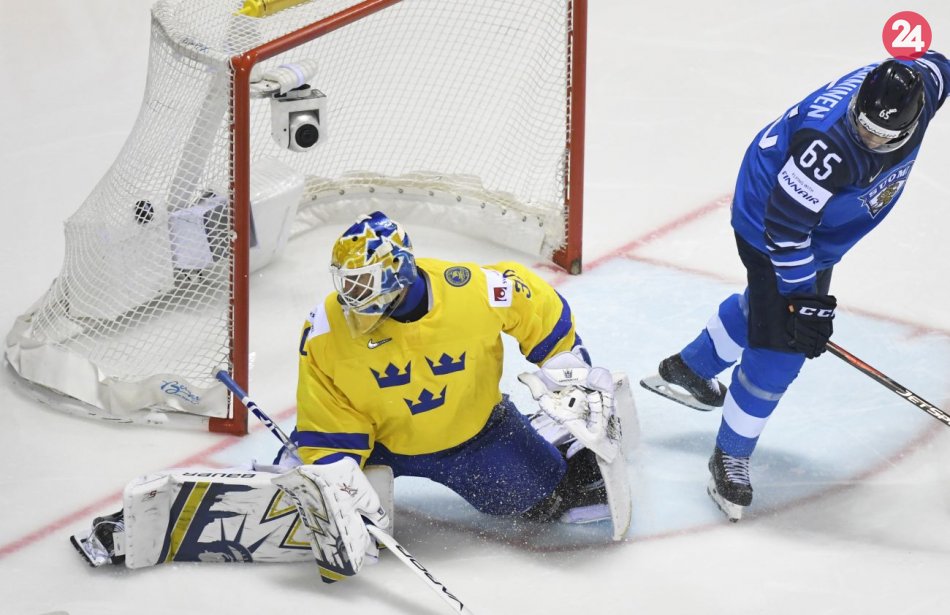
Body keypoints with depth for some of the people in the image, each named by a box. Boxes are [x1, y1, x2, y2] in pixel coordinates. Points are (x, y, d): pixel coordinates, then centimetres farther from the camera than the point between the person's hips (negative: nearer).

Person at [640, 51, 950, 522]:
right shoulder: (829, 146, -43)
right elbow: (785, 223, -33)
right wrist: (805, 300, -27)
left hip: (823, 225, 9)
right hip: (769, 218, -9)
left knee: (770, 299, 30)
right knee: (780, 346, -9)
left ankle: (688, 369, 55)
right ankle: (730, 458, 11)